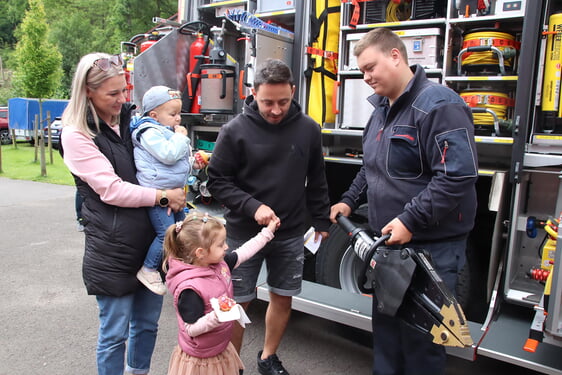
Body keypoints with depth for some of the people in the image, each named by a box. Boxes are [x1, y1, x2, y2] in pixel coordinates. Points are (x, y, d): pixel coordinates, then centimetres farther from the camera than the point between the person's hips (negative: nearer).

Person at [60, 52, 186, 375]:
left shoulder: (131, 120, 8)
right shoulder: (76, 136, -9)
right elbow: (111, 190, -17)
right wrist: (163, 196, -18)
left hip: (151, 240, 6)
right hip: (113, 249, -6)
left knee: (148, 322, 20)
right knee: (115, 332, 8)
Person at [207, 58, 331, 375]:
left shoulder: (308, 129, -2)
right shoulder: (235, 131, -10)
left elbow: (317, 182, 7)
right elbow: (217, 181, -6)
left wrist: (322, 223, 10)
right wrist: (253, 207, -18)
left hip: (291, 234, 3)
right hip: (244, 233, -2)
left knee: (283, 298, 14)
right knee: (238, 303, 7)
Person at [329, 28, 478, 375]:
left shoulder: (438, 105, -16)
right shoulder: (382, 109, 13)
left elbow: (458, 175, -25)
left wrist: (410, 221, -24)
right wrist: (349, 201, 11)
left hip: (432, 245, -8)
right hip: (389, 241, 9)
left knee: (421, 334, 4)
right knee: (386, 324, 20)